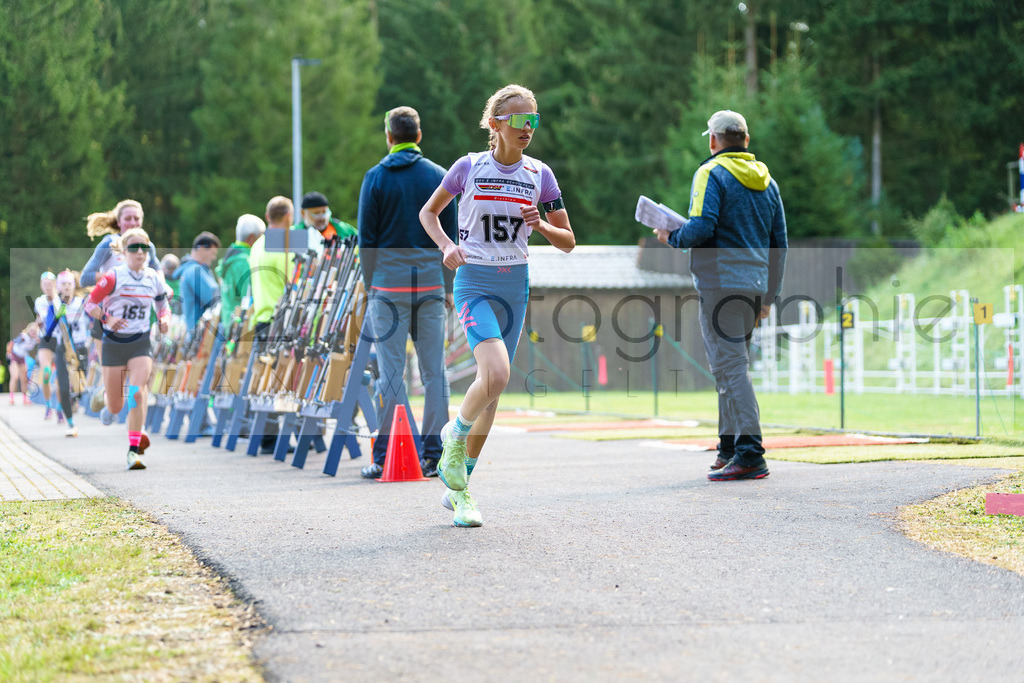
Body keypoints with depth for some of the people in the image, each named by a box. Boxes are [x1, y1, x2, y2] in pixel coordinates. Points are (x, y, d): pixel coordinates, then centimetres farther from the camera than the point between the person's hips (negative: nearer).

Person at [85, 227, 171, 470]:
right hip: (113, 344, -1)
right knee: (115, 406, 6)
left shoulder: (154, 279, 2)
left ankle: (134, 450, -18)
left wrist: (164, 320, -6)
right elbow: (89, 304, -5)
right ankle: (109, 407, 47)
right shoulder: (114, 277, -10)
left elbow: (163, 307, 15)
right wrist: (107, 318, -22)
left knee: (138, 394, -20)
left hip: (141, 343, 1)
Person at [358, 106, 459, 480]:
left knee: (390, 372, -1)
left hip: (389, 283, -1)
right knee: (434, 371, 4)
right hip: (431, 282, 1)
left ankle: (382, 457, -3)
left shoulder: (376, 178, 0)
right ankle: (432, 456, 3)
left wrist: (369, 286, 9)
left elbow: (366, 238, 1)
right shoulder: (439, 177, 6)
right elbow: (452, 237, 7)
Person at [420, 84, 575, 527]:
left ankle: (458, 487, 19)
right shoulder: (469, 167, -4)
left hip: (515, 285, 4)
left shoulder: (539, 174, 3)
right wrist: (447, 246, -9)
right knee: (496, 374, -25)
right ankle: (455, 436, 5)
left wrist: (539, 225, -12)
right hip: (474, 282, -4)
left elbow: (568, 241, 8)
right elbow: (428, 212, 9)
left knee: (493, 384, 6)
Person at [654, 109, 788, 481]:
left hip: (720, 281, -7)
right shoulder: (766, 181, 17)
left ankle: (749, 454, -19)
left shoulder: (712, 174, -5)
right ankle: (729, 447, 21)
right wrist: (770, 294, 24)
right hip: (755, 284, 7)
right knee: (731, 365, 18)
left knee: (731, 368, -11)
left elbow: (701, 228, -19)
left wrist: (672, 237, 1)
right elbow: (779, 243, 18)